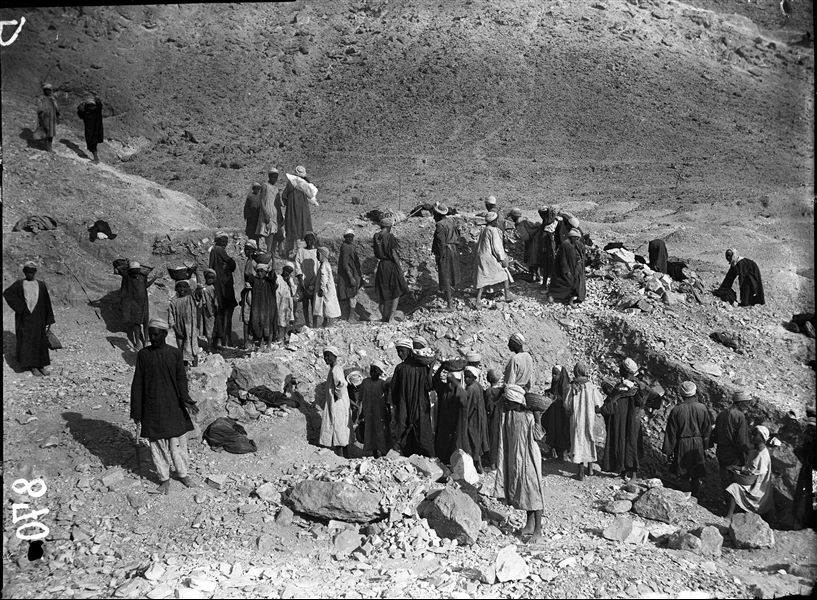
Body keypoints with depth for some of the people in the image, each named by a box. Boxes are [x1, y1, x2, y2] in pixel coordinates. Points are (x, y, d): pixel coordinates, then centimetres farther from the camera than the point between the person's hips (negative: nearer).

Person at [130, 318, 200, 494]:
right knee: (158, 445, 6)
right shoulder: (143, 355, -2)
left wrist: (186, 400, -19)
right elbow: (137, 385, 1)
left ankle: (183, 474, 27)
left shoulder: (175, 353, -1)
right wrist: (136, 413, -1)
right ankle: (164, 478, 23)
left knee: (178, 442, 8)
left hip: (174, 407, 0)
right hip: (152, 408, 0)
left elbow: (181, 379, -1)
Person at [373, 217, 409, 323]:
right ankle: (391, 318, 6)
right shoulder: (390, 237, -17)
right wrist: (400, 268, -7)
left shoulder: (376, 237, 0)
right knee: (396, 292, 8)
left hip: (381, 265, 6)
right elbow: (394, 255, -15)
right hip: (391, 266, -5)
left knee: (382, 293, 15)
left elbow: (376, 253, 5)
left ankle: (384, 317, 21)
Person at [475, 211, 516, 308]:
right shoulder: (493, 231, -14)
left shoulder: (483, 230, 11)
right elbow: (496, 247, -18)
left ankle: (478, 300, 0)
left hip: (481, 257, 7)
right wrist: (503, 259, -12)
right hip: (491, 257, -7)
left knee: (482, 278, 7)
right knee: (504, 273, 12)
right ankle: (507, 294, 20)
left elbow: (478, 244, 18)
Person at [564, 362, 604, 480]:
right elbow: (599, 404, -6)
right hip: (589, 417, 2)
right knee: (589, 440, 18)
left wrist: (569, 415, 10)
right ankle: (590, 468, 28)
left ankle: (581, 471, 3)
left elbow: (567, 405, -9)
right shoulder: (591, 386, -8)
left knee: (578, 441, 4)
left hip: (576, 419, -1)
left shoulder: (572, 387, -10)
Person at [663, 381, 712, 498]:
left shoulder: (676, 410, -12)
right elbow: (707, 430, 2)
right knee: (697, 475, 13)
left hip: (682, 445, -2)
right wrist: (705, 444, 15)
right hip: (698, 444, 2)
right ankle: (695, 495, 20)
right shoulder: (702, 408, -7)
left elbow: (671, 432, -8)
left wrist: (668, 450, 0)